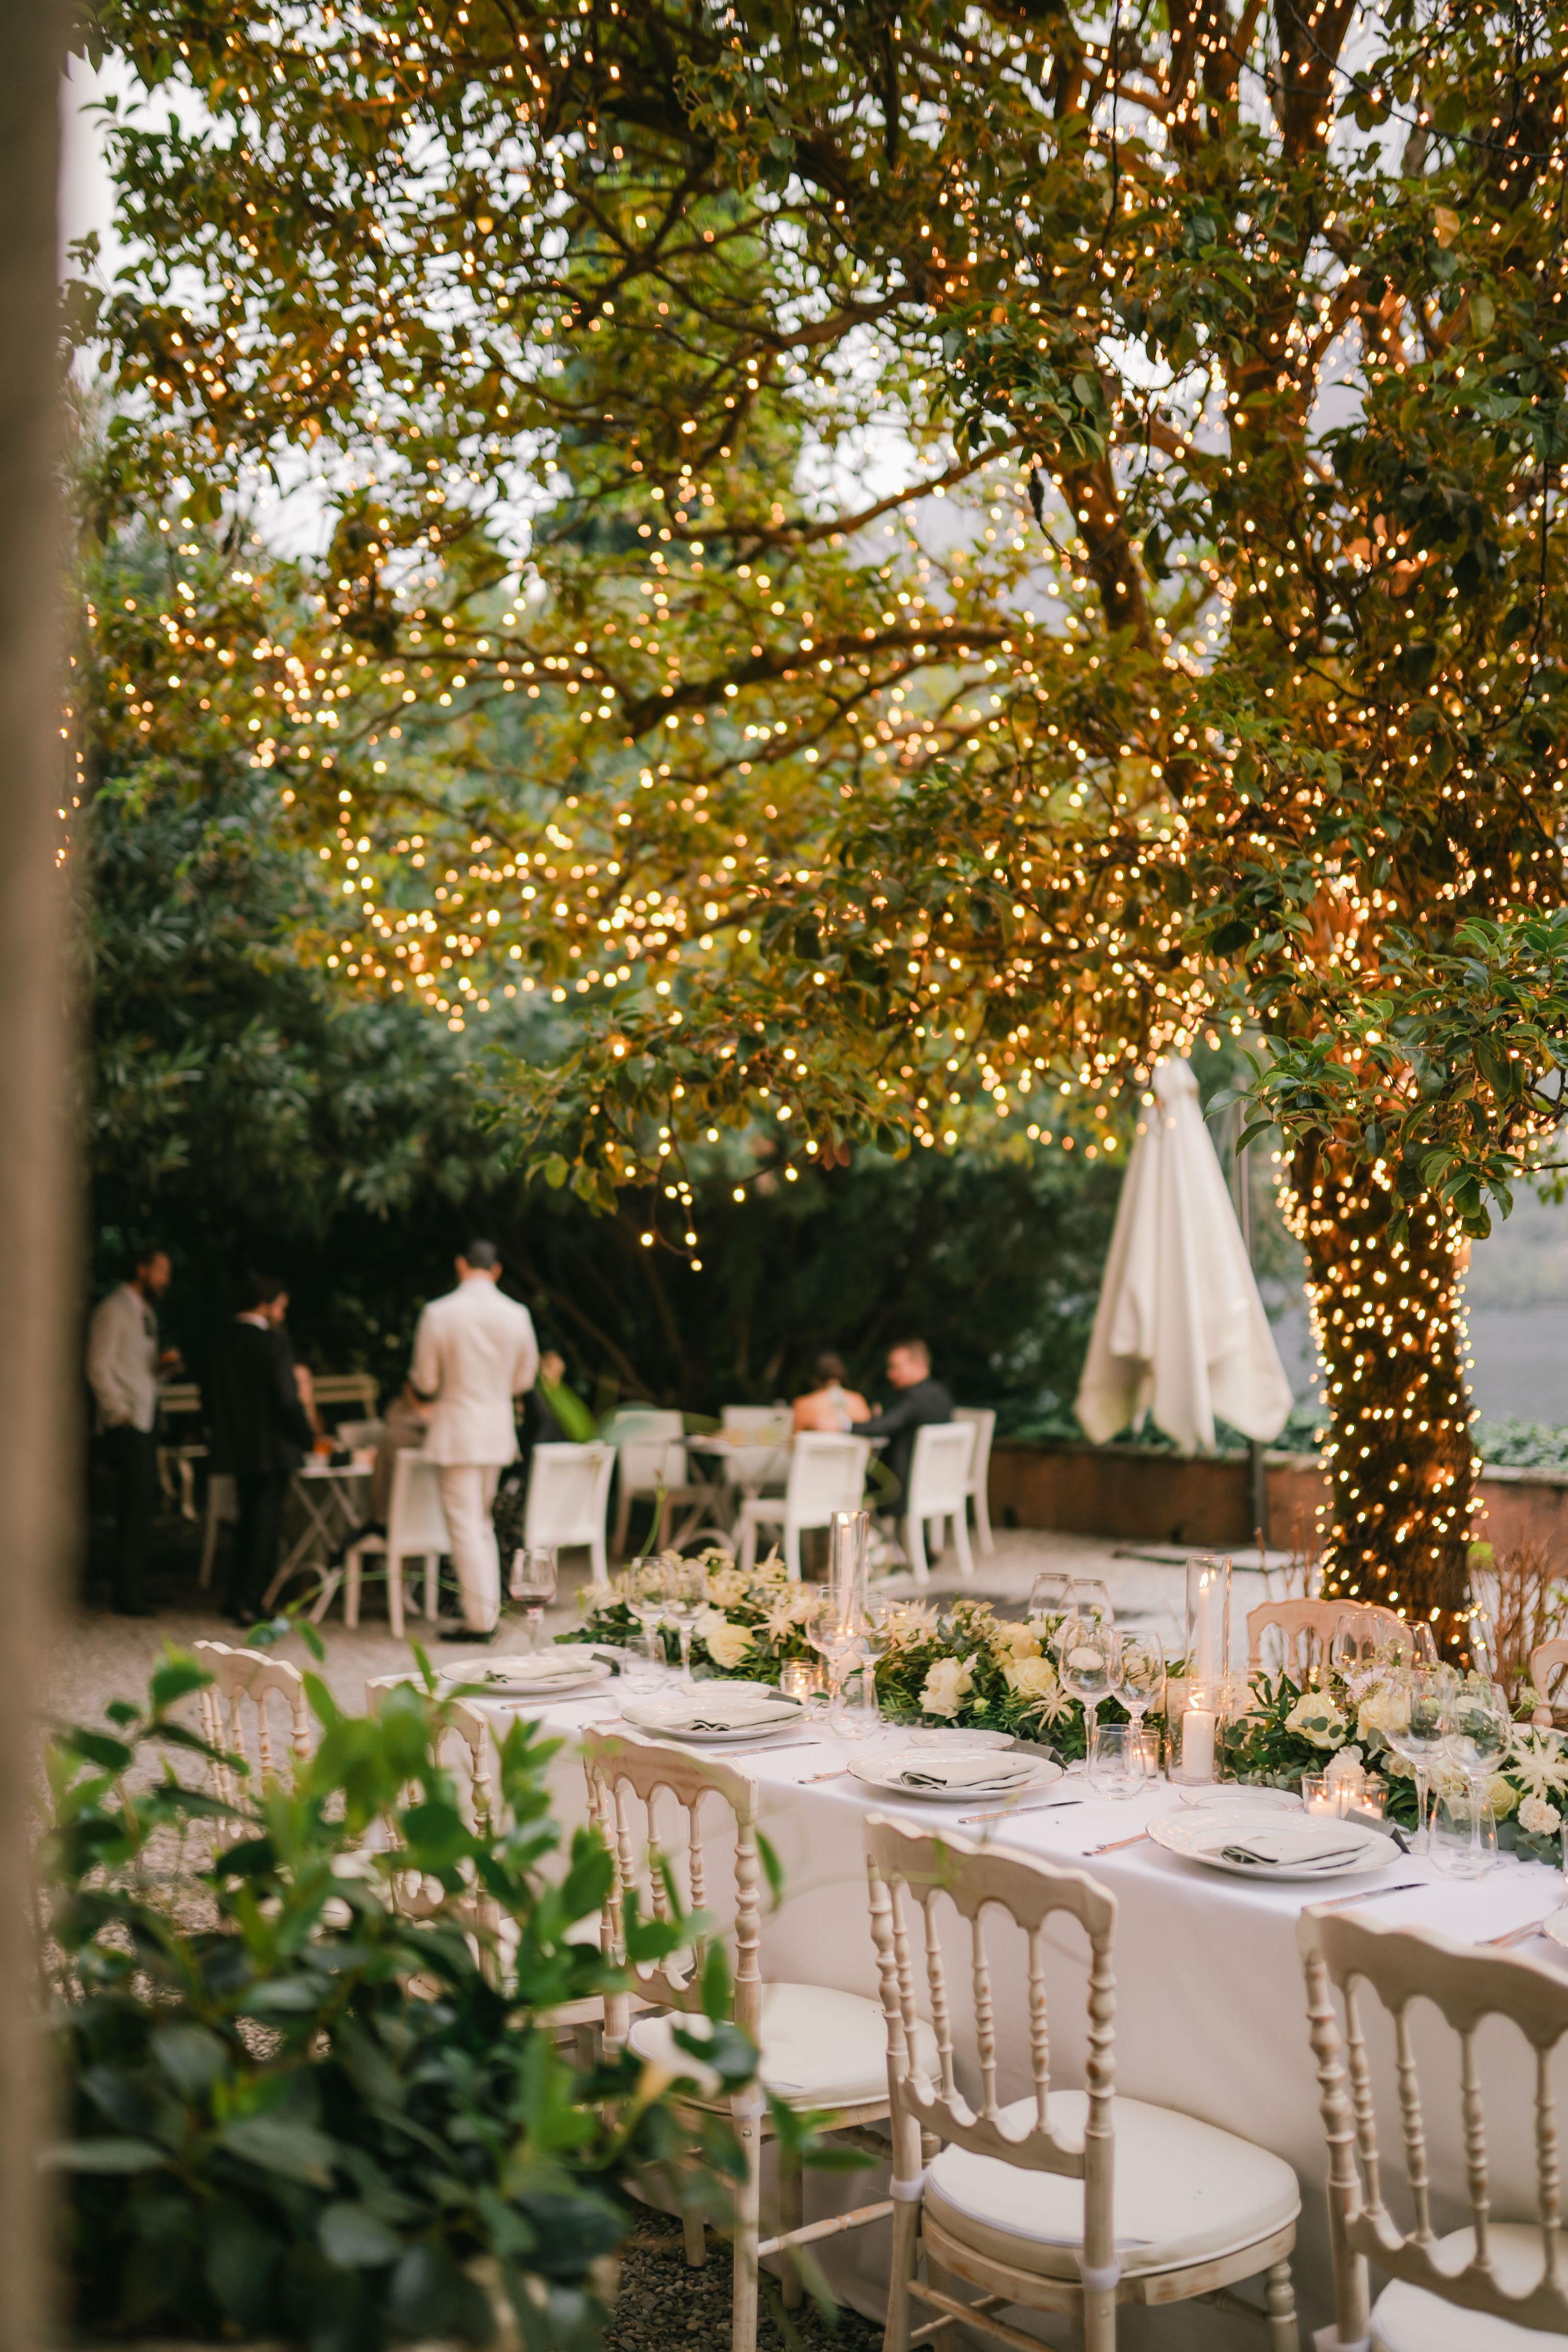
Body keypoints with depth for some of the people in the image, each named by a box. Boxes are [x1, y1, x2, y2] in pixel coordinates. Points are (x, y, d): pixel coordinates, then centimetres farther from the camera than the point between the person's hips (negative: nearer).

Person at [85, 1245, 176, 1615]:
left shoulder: (145, 1313, 19)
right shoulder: (113, 1310, -9)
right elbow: (99, 1368, -14)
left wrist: (162, 1363, 5)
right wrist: (121, 1414, -16)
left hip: (145, 1422, 9)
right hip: (125, 1426, -9)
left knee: (141, 1506, 10)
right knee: (135, 1507, -10)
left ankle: (132, 1588, 17)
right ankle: (127, 1596, -5)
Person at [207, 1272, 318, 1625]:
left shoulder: (224, 1342, 3)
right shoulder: (274, 1344, -17)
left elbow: (212, 1400, 10)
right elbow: (288, 1401, -19)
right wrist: (309, 1437, -6)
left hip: (237, 1448, 7)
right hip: (271, 1448, -7)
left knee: (248, 1520, 19)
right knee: (267, 1525, 2)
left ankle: (236, 1597, 25)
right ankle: (251, 1602, 2)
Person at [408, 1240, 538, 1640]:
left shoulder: (439, 1313, -12)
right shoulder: (517, 1315, 0)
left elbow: (424, 1384, -6)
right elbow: (524, 1380, 9)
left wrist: (424, 1387, 17)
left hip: (457, 1431, -5)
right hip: (498, 1431, 5)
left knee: (465, 1525, -1)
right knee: (482, 1521, 18)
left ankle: (479, 1622, 1)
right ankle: (489, 1610, 21)